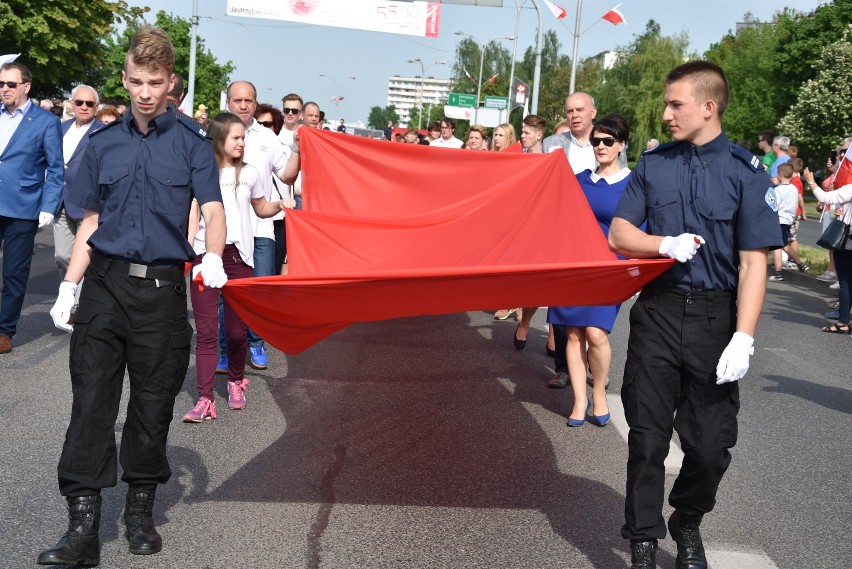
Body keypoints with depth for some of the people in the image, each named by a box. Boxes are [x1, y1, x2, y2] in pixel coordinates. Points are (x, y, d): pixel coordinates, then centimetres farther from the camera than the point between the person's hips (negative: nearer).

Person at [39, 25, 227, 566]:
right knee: (91, 400, -3)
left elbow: (213, 206, -6)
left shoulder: (191, 140, 2)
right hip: (106, 283, 2)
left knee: (154, 404, 7)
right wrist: (68, 287, 8)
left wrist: (213, 257, -27)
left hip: (162, 287, -2)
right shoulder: (104, 142, 10)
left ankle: (141, 511, 23)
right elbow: (91, 221, 14)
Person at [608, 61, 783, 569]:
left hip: (716, 317, -2)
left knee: (712, 443, 4)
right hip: (659, 311, 2)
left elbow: (753, 262, -8)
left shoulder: (745, 171, -5)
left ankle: (687, 523, 32)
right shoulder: (654, 164, 5)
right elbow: (619, 234, 6)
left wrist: (743, 338, -16)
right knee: (648, 435, 5)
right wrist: (666, 245, -14)